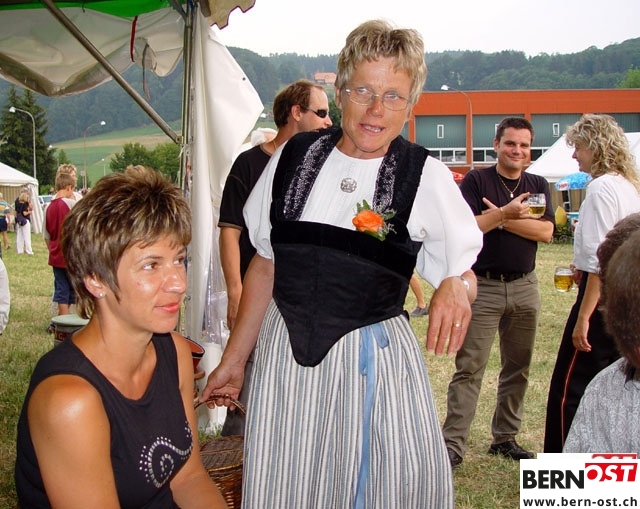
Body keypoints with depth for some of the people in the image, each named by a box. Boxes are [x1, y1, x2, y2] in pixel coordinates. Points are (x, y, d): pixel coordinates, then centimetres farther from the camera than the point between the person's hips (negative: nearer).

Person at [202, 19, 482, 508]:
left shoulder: (427, 177, -6)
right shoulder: (294, 157, 1)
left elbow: (464, 275, 2)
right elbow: (265, 266, 8)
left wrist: (456, 287, -23)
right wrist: (234, 359, 10)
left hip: (376, 362, -2)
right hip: (285, 358, 2)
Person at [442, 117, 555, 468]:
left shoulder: (537, 185, 11)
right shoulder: (476, 181, -1)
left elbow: (545, 231, -5)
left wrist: (500, 217, -12)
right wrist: (506, 213, -23)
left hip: (525, 286, 5)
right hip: (483, 286, -5)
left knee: (518, 367, 11)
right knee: (469, 367, -5)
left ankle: (505, 438, 24)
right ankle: (452, 444, -2)